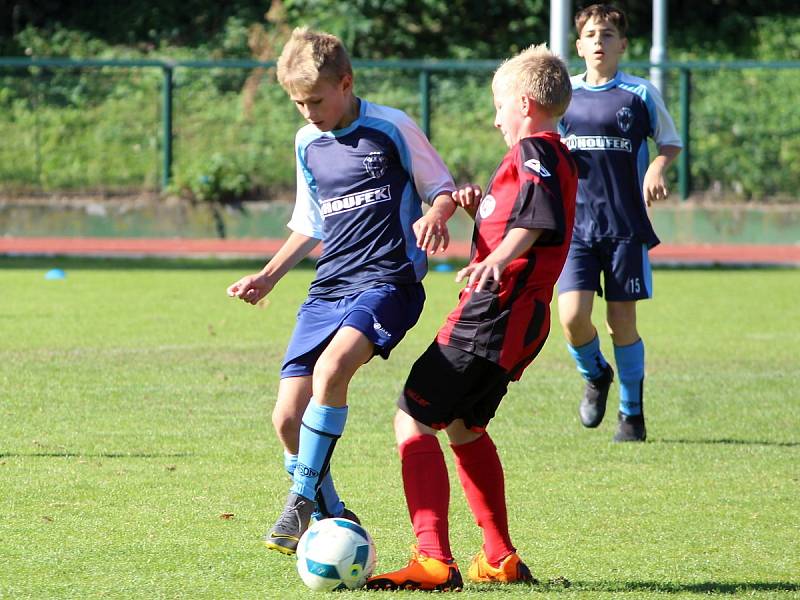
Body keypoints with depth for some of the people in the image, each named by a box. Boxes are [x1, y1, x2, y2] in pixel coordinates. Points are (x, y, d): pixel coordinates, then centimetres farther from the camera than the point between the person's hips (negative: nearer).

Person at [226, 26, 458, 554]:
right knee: (288, 417, -5)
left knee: (331, 369, -33)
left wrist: (435, 216, -20)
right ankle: (331, 519, 14)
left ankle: (303, 500, -22)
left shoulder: (392, 128, -2)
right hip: (329, 288, 7)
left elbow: (444, 188, 3)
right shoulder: (308, 144, 15)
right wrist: (269, 277, 18)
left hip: (387, 279, -7)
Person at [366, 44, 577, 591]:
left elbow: (542, 215, -29)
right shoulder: (557, 158, 22)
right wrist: (482, 209, 16)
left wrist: (498, 258, -42)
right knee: (463, 425, 26)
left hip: (494, 315, -11)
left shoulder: (533, 150, -9)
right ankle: (501, 560, 30)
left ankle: (433, 561, -24)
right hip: (522, 319, 11)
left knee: (413, 419, -13)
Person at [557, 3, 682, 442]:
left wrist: (658, 169, -11)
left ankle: (631, 414, 18)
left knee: (621, 322, 0)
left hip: (625, 225, -2)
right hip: (575, 224, 2)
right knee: (572, 316, -13)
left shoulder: (640, 94, 0)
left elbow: (671, 141, 9)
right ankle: (596, 377, 20)